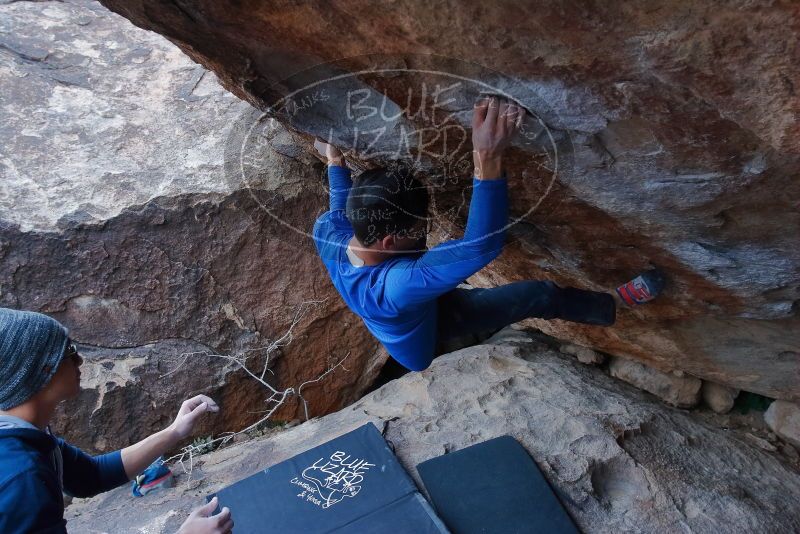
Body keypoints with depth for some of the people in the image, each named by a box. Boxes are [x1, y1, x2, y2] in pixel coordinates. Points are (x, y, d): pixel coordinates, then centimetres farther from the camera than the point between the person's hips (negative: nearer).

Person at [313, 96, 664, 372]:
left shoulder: (326, 232, -30)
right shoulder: (397, 286, -51)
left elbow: (341, 207, -4)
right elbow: (483, 245, -56)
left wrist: (335, 161, 9)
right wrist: (488, 160, -66)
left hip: (397, 317, 7)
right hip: (426, 338, -6)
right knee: (540, 294, -8)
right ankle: (613, 305, 16)